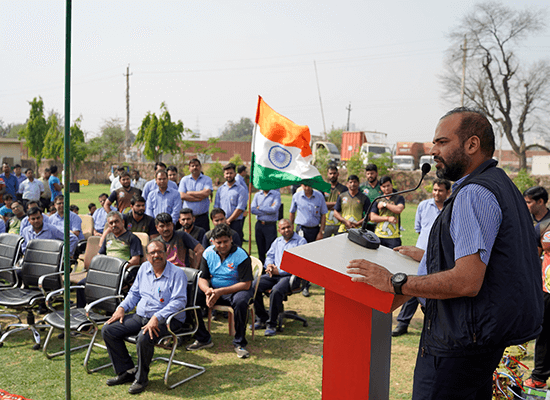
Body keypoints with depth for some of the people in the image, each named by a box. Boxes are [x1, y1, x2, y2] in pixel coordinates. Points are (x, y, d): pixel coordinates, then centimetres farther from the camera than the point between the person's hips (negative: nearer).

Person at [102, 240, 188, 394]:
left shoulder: (177, 273, -10)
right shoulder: (144, 268, 11)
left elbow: (179, 301, -20)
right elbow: (134, 293, 21)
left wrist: (156, 318, -30)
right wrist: (122, 307, 3)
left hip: (167, 319, -7)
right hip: (140, 316, 7)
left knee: (144, 337, -36)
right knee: (108, 330, -6)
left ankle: (141, 378, -10)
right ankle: (127, 371, 2)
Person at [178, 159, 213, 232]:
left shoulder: (207, 179, 5)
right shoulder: (184, 180, 8)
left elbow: (206, 193, -12)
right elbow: (182, 196, -5)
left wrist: (190, 193, -4)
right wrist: (200, 198, -9)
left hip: (203, 217, -1)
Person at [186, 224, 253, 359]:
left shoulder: (241, 255, -16)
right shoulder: (208, 253, -1)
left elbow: (246, 284, -19)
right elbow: (202, 278, 1)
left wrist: (220, 292, -27)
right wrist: (208, 290, -24)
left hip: (235, 290, -4)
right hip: (214, 289, 4)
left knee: (241, 301, -39)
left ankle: (239, 343, -19)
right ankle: (203, 338, -3)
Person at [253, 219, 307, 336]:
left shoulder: (301, 241, 2)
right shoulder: (277, 241, 23)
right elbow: (270, 256, 24)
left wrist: (279, 271, -13)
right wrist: (269, 265, -1)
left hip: (290, 275, -6)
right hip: (274, 274, 6)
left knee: (276, 291, -35)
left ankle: (271, 324, -20)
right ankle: (262, 319, -6)